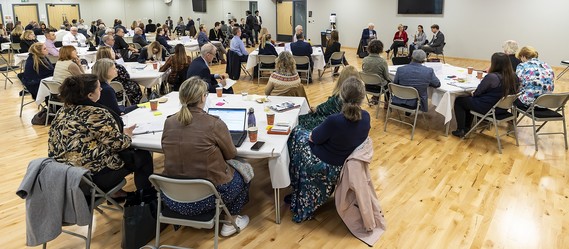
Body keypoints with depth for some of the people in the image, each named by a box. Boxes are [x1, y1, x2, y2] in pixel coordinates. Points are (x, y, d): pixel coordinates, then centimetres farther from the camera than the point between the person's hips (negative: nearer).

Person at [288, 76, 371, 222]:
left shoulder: (334, 121, -35)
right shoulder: (366, 117, -16)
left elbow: (313, 138, -17)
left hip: (325, 165, -6)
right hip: (343, 162, 6)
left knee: (296, 138, 19)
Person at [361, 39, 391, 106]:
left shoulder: (364, 60, -11)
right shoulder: (382, 61, -22)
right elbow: (386, 77, -11)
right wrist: (390, 79, 11)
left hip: (367, 86, 5)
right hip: (378, 87, -5)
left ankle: (375, 97, 33)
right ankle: (387, 103, 38)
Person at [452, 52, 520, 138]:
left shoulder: (491, 77, -27)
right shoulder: (513, 77, -4)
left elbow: (478, 92, -16)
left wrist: (473, 93, 6)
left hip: (487, 108, -8)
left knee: (459, 101, 11)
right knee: (469, 99, 29)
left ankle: (461, 130, 14)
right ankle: (466, 127, 34)